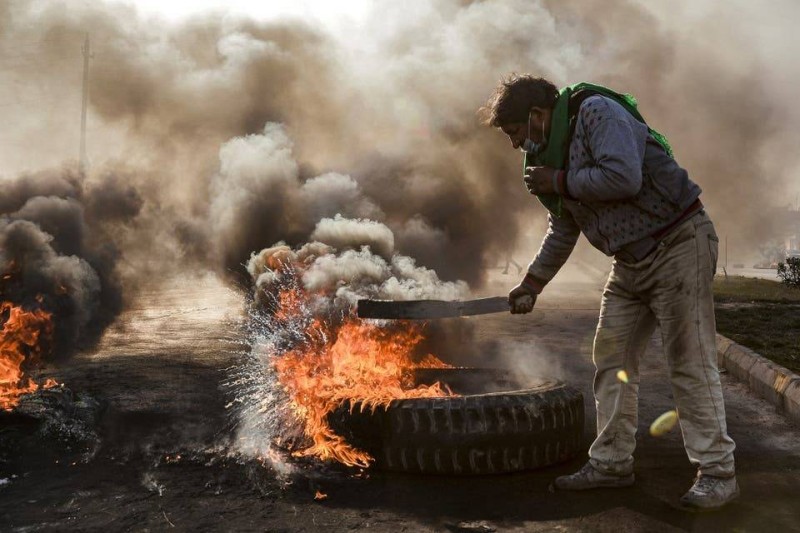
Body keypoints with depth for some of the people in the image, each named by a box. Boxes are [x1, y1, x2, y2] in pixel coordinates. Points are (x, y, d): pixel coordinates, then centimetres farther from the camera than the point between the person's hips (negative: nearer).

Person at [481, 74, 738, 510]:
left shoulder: (597, 112, -14)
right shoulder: (551, 154, 12)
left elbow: (624, 177, -30)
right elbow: (563, 231, 21)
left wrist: (560, 182, -17)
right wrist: (532, 283, 19)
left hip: (678, 245, -9)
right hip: (630, 262, 9)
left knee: (689, 363, -7)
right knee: (611, 358, 6)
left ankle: (717, 472, 4)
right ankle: (611, 462, 15)